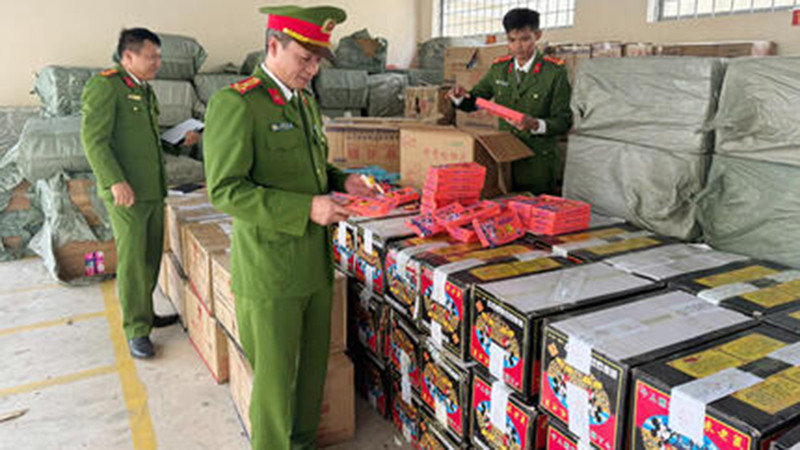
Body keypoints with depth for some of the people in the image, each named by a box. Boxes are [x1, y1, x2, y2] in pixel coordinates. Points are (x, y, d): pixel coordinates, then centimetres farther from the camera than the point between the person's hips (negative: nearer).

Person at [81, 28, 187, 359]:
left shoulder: (145, 91, 17)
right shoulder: (104, 85, -9)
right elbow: (94, 139, -16)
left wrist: (180, 140, 11)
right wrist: (115, 181, -25)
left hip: (153, 189, 8)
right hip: (125, 192, -8)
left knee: (151, 256, 12)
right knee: (131, 257, -5)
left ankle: (143, 313, 26)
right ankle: (136, 330, 4)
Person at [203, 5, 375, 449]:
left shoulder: (305, 101, 12)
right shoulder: (235, 103, -14)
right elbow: (224, 190, -19)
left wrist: (340, 181, 3)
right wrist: (306, 208, -24)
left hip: (316, 264, 8)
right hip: (269, 271, -8)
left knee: (313, 366, 18)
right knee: (275, 376, 5)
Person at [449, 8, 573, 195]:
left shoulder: (554, 71, -5)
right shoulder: (499, 68, 8)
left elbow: (564, 121, -7)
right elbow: (472, 102, 16)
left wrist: (536, 125, -25)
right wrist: (459, 96, -6)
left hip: (539, 163, -3)